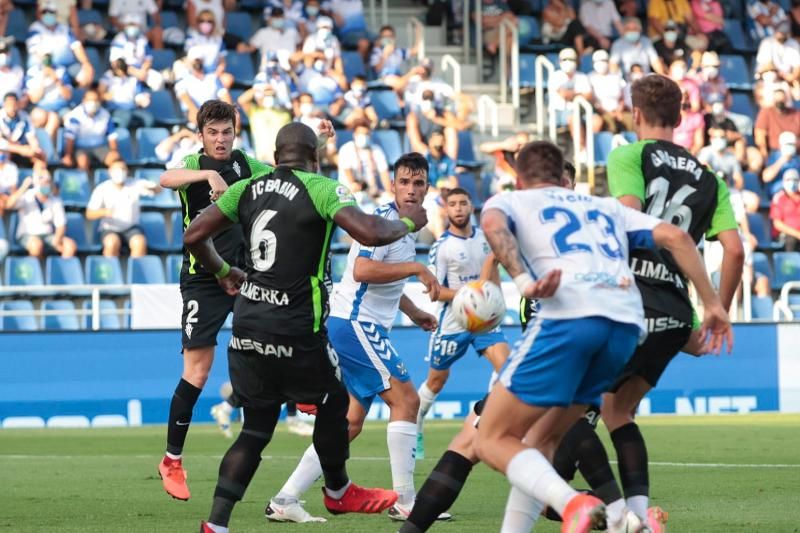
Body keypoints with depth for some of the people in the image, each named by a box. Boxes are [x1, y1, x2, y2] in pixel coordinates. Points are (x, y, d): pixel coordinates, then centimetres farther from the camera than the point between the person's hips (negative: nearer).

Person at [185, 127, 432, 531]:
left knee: (256, 429, 13)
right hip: (296, 330, -6)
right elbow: (368, 233, -20)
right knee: (333, 402, 21)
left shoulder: (248, 188, 8)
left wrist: (223, 272, 25)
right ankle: (337, 493, 39)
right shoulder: (321, 189, -8)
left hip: (247, 325, 6)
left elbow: (194, 236, 7)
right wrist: (406, 223, 0)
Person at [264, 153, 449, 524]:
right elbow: (362, 270, -28)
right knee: (406, 398, -12)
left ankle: (285, 501, 5)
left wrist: (413, 311, 30)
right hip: (354, 323, -10)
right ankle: (404, 502, -10)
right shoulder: (383, 220, -13)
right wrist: (416, 268, -24)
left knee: (350, 421, 7)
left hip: (362, 326, 10)